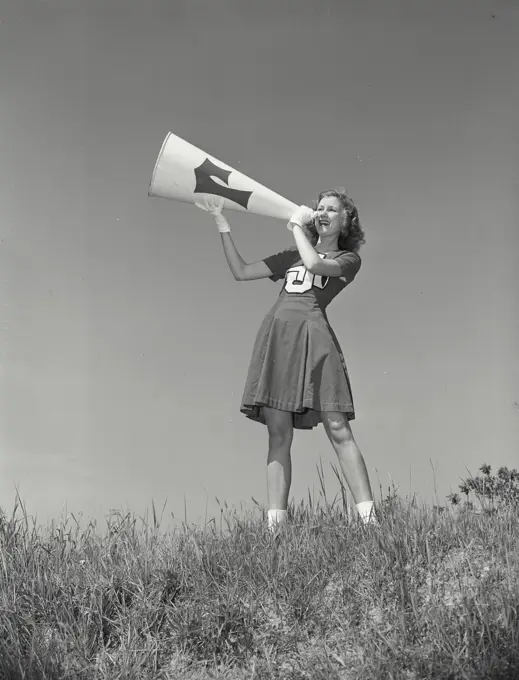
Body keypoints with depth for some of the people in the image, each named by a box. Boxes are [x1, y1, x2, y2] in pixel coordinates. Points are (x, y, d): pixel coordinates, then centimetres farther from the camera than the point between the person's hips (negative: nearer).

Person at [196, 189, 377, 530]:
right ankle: (275, 524, -8)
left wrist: (297, 225, 8)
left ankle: (369, 518, -17)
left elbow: (315, 264, -7)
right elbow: (241, 271, 24)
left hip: (313, 332, -4)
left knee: (338, 428, -13)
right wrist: (221, 221, 20)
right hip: (276, 333, 4)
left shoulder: (348, 259, 15)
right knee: (279, 434, -4)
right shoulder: (293, 256, 28)